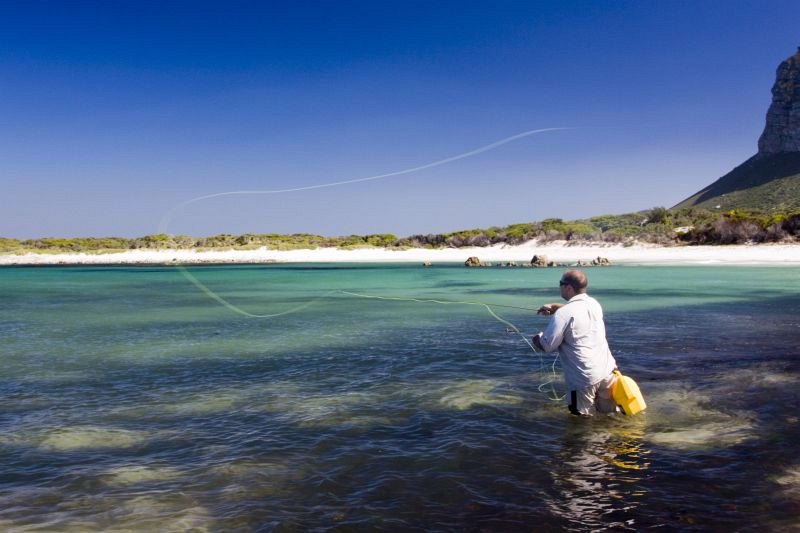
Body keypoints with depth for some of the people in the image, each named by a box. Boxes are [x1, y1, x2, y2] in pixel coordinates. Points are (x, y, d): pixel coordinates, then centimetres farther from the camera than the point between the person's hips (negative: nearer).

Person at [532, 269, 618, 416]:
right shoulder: (594, 303, 5)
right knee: (608, 410, 22)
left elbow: (548, 346, -13)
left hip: (584, 377, -6)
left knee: (581, 414, 10)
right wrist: (554, 307, 19)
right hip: (607, 370, 7)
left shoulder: (563, 314, -17)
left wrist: (538, 338, 6)